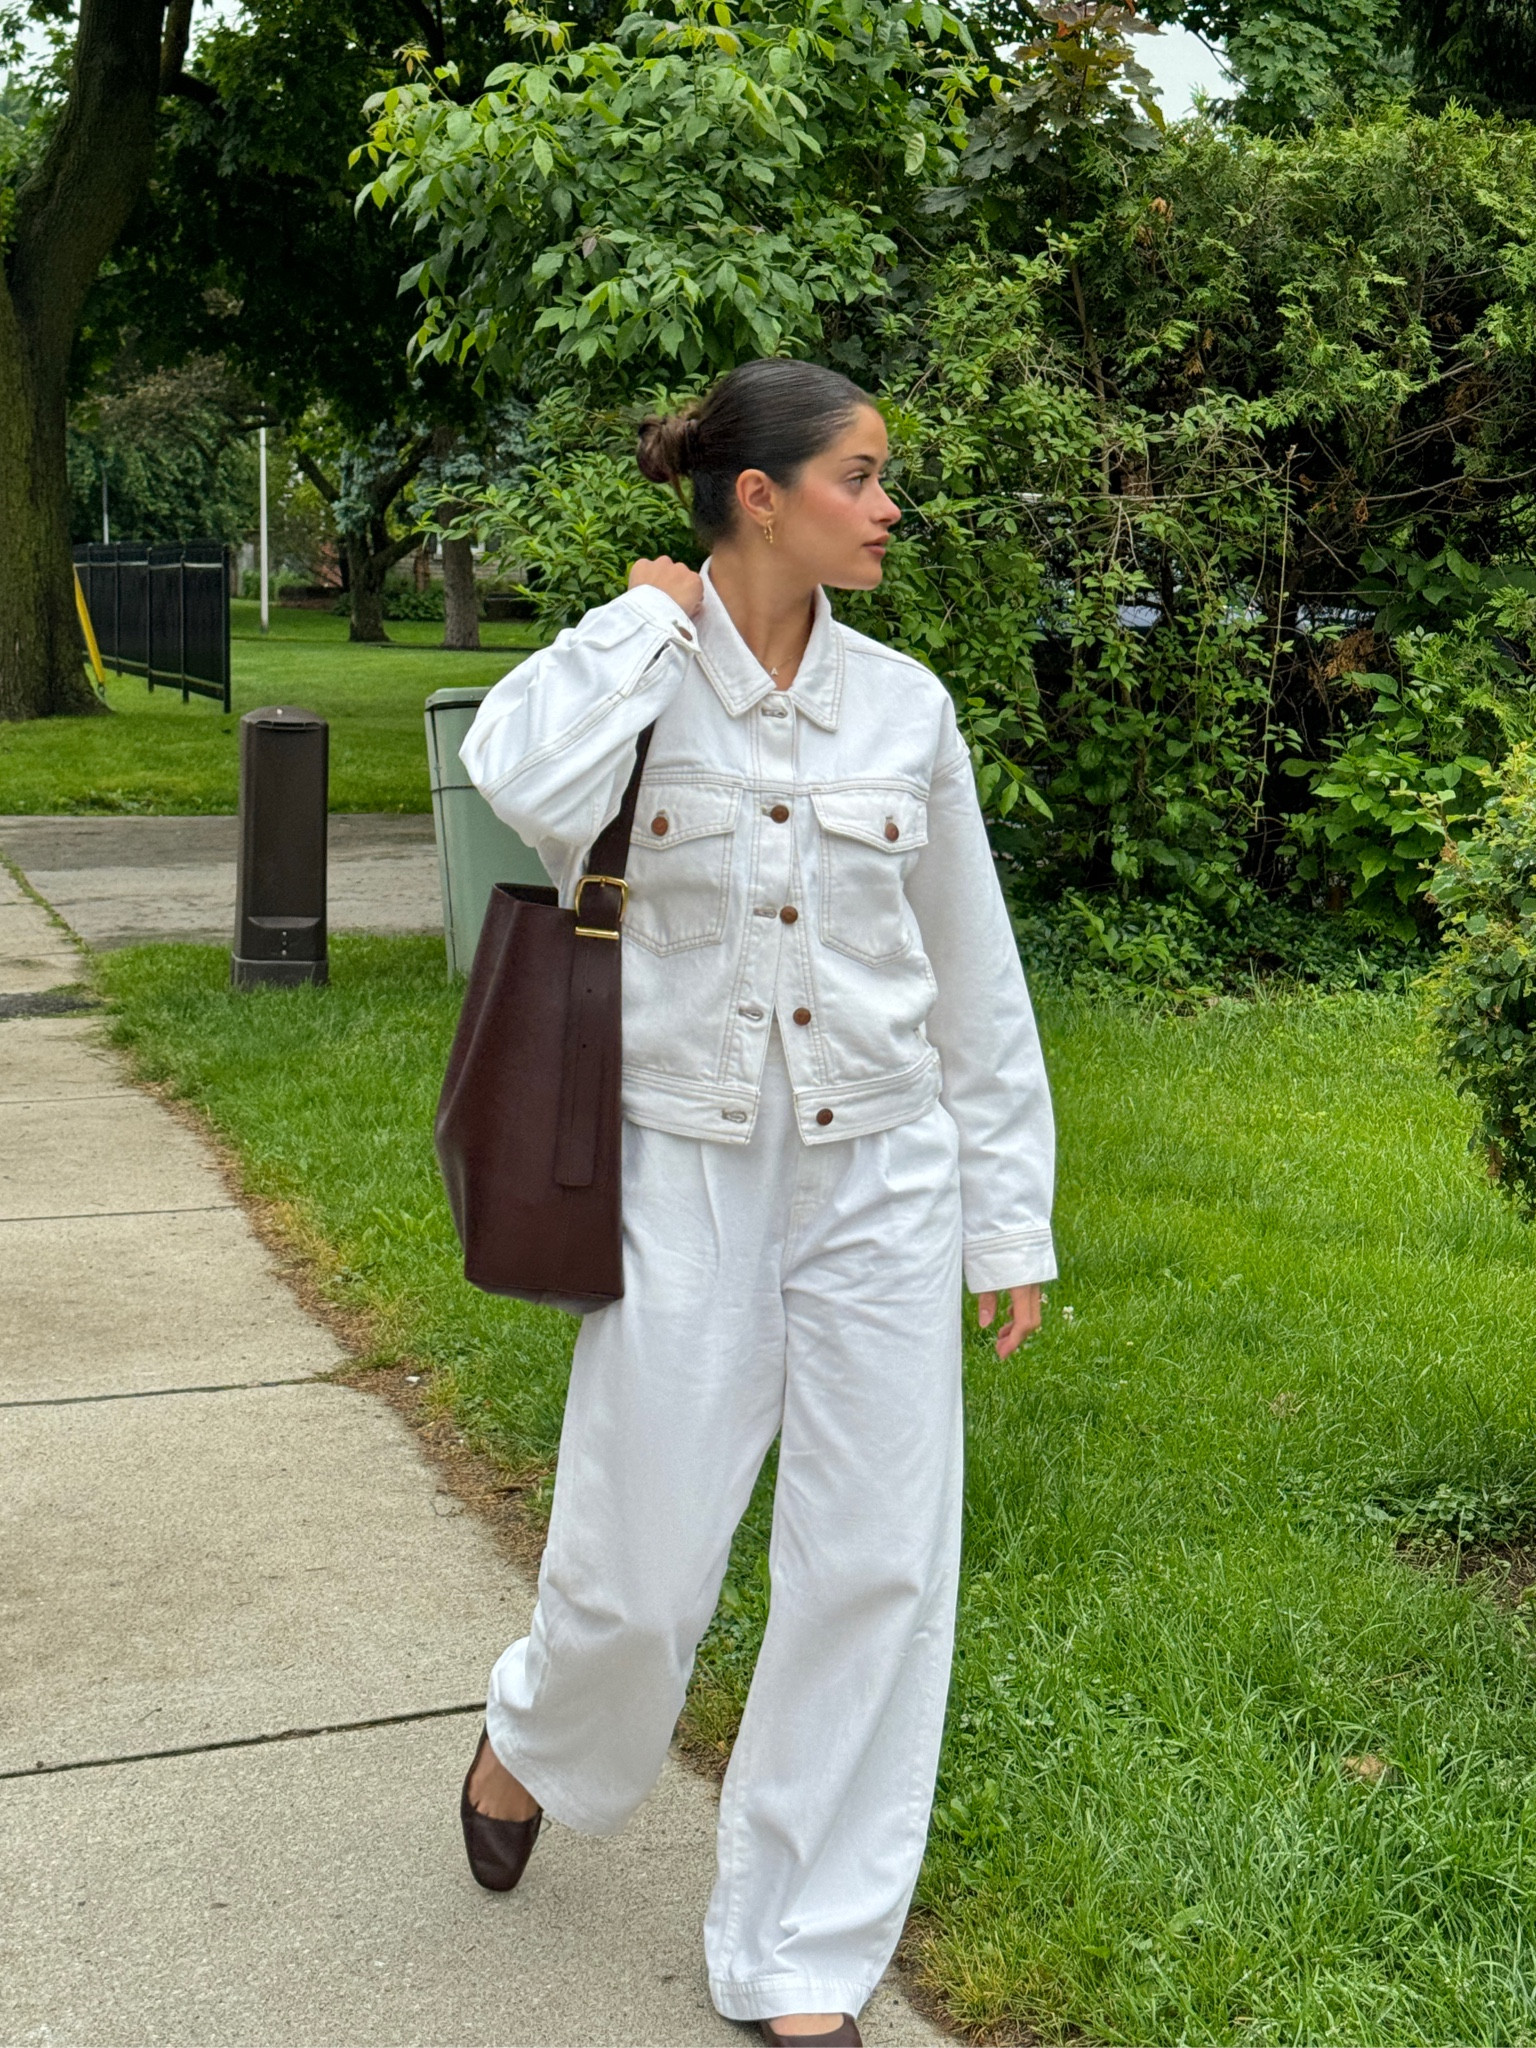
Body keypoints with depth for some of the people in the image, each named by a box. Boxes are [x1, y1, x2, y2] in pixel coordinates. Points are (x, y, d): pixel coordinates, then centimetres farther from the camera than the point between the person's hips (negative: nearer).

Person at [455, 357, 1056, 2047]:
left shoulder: (902, 704, 3)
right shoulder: (625, 675, -4)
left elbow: (974, 976, 8)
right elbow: (526, 788, -30)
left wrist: (1011, 1218, 8)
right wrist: (647, 622, -15)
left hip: (879, 1175, 3)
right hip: (685, 1172, -3)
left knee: (877, 1567, 4)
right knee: (640, 1564, 5)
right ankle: (531, 1745, 42)